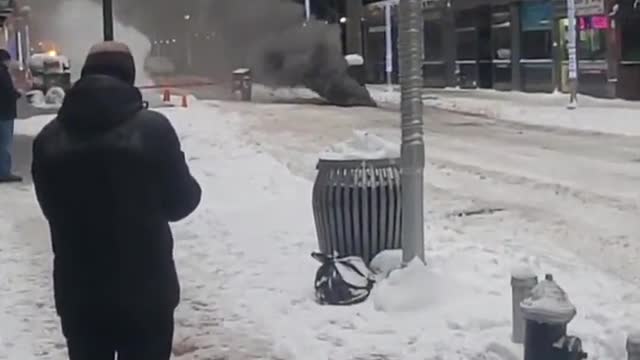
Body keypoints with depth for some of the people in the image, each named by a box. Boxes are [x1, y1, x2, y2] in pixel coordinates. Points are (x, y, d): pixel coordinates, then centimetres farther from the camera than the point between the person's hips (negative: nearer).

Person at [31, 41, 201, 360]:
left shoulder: (49, 137, -3)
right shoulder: (152, 128, -14)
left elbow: (52, 208, 9)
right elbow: (180, 202, -5)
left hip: (77, 291, 3)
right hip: (146, 289, -3)